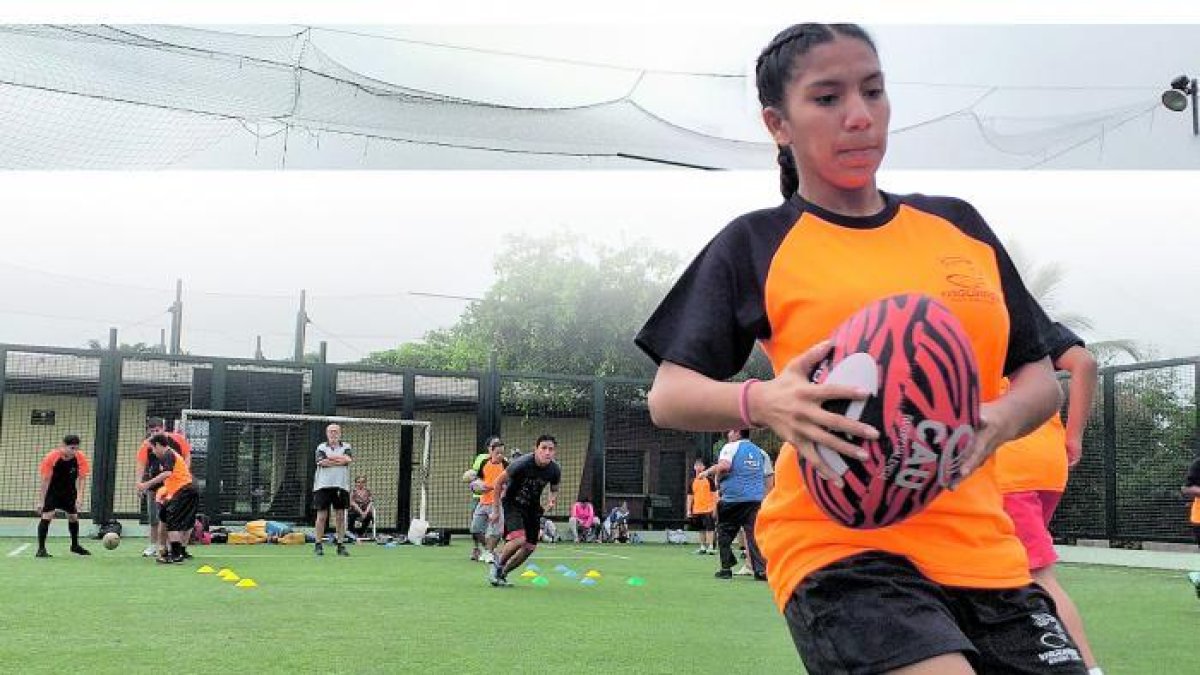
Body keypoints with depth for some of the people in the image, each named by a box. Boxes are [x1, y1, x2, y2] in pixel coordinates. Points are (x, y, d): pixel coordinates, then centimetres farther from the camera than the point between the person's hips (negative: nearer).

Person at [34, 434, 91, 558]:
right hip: (52, 491, -3)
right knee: (47, 516, -16)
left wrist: (79, 496, -27)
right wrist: (41, 501, -18)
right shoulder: (51, 457, -25)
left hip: (69, 491, 3)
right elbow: (45, 480, -20)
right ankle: (41, 549, -9)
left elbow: (80, 479, -14)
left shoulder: (81, 458, -18)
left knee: (73, 517, 10)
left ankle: (75, 546, 32)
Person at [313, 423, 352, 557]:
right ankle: (318, 545, 5)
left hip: (341, 486, 1)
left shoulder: (346, 447, 10)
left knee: (340, 516, 3)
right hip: (323, 486, -1)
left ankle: (341, 545, 8)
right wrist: (340, 461, -8)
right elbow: (322, 462, -12)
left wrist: (331, 457, -9)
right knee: (322, 516, -1)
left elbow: (348, 459, -11)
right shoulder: (321, 447, 6)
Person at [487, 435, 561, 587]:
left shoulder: (555, 470, -12)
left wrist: (552, 501, -15)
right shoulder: (522, 464, -26)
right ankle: (497, 564, 1)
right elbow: (499, 482, -13)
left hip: (532, 508, 6)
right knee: (519, 539, -26)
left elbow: (554, 490, 10)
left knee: (529, 547, 1)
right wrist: (496, 510, -9)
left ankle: (502, 573, 22)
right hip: (512, 504, -5)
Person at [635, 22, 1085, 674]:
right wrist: (761, 402, -20)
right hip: (834, 542, -5)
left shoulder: (959, 224, 14)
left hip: (980, 546, 5)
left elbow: (1040, 377, 16)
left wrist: (1001, 418, -7)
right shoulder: (756, 245, 4)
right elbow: (667, 395, 1)